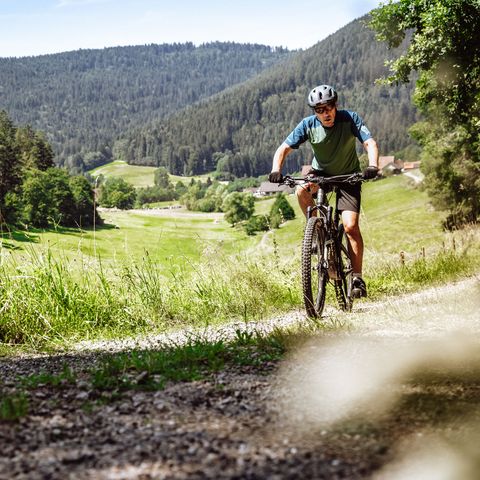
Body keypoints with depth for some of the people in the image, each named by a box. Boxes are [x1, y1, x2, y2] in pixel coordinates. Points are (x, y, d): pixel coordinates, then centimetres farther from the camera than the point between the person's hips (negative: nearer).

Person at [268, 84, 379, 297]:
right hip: (321, 173, 2)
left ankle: (357, 278, -7)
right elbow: (284, 148, -18)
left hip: (348, 176, -2)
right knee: (302, 190, -33)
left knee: (351, 226, -17)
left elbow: (370, 143, -27)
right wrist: (276, 170, -37)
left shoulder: (350, 119, -20)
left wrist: (373, 166, -47)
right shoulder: (308, 125, -16)